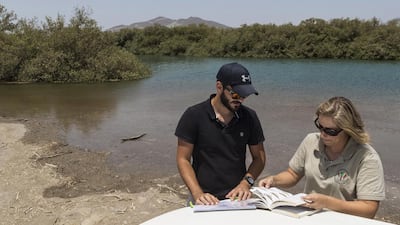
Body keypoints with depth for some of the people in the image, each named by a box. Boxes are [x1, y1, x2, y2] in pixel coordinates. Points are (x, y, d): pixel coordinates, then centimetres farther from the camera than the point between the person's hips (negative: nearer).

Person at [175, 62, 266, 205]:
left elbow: (259, 158, 10)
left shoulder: (249, 117, 3)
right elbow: (183, 159, -3)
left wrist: (246, 182, -8)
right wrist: (197, 194, -15)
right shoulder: (194, 116, -5)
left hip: (237, 197, 2)